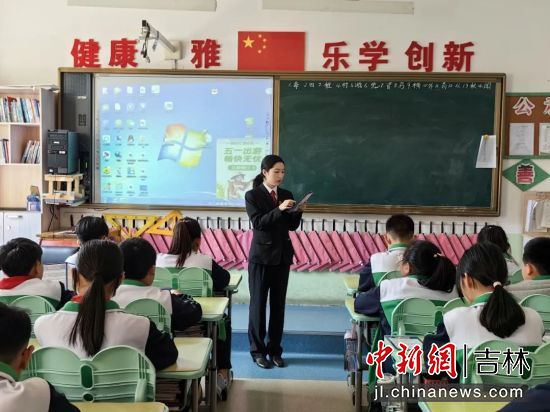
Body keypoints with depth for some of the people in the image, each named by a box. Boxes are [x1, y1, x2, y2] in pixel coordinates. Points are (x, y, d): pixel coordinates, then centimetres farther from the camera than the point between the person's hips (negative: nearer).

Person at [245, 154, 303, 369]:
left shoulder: (286, 195, 8)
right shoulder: (252, 195, -5)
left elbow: (292, 226, 5)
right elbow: (258, 223, -17)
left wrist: (297, 211, -14)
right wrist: (279, 209, -27)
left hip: (283, 255, 4)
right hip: (261, 256, -4)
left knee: (278, 303, 8)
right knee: (258, 303, 3)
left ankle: (275, 349, 18)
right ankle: (257, 350, 12)